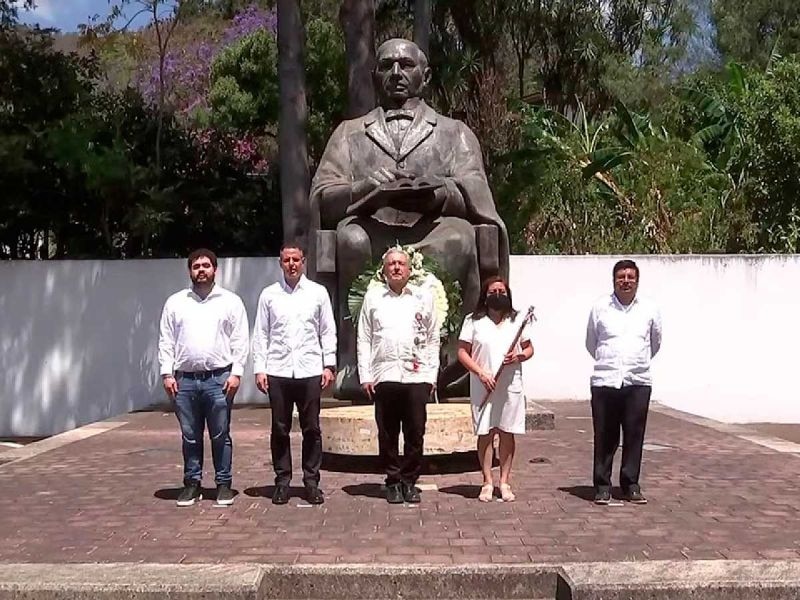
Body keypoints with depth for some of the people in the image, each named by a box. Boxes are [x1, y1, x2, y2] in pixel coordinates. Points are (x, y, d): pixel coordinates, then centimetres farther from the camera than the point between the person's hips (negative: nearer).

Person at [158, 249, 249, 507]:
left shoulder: (231, 301, 4)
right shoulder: (175, 302, 10)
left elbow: (240, 340, 1)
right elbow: (166, 340, 9)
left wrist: (236, 372, -7)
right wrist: (167, 373, 0)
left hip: (219, 379, -2)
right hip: (184, 379, 2)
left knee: (221, 436, 4)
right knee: (190, 436, 9)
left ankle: (224, 484, 13)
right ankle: (192, 484, 18)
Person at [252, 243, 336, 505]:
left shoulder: (318, 292, 7)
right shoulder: (269, 294, 7)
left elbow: (328, 332, 8)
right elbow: (261, 334, 7)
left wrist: (329, 365, 1)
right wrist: (259, 369, 0)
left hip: (309, 370, 0)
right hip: (277, 371, 0)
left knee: (311, 429, 3)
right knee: (280, 429, 5)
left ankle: (311, 481, 12)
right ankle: (282, 481, 15)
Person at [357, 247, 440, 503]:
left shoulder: (424, 297, 11)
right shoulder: (373, 297, 10)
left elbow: (433, 340, 11)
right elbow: (364, 339, 8)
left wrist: (432, 375, 3)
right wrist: (365, 376, 0)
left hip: (417, 376, 0)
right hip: (384, 375, 0)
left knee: (415, 433, 2)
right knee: (387, 434, 5)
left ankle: (410, 481, 14)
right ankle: (393, 482, 16)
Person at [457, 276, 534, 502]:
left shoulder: (516, 320, 9)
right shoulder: (473, 321, 2)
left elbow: (529, 348, 14)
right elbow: (462, 352, 0)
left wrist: (519, 356, -9)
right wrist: (481, 373, -13)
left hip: (511, 386, 2)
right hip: (483, 388, -2)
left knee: (507, 433, 5)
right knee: (485, 434, 1)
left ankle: (505, 482, 14)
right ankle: (487, 483, 10)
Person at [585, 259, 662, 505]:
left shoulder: (650, 309, 6)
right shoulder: (600, 307, 3)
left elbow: (655, 343, 22)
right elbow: (591, 344, 16)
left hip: (638, 383, 1)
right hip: (605, 382, -1)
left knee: (634, 436, 4)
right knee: (605, 437, 2)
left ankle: (630, 485, 16)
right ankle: (602, 485, 12)